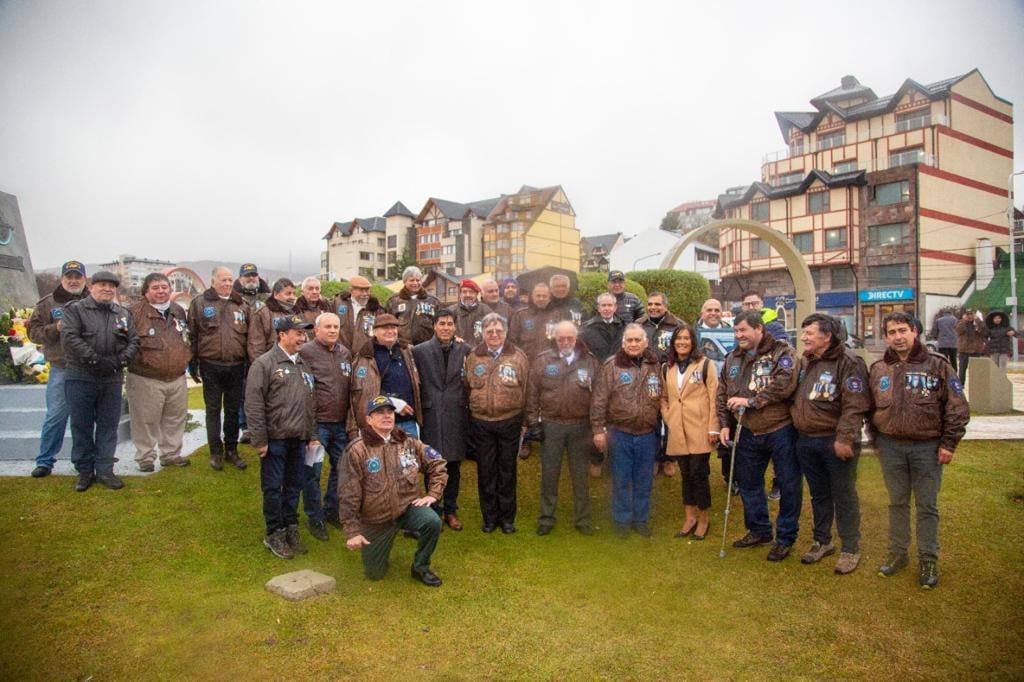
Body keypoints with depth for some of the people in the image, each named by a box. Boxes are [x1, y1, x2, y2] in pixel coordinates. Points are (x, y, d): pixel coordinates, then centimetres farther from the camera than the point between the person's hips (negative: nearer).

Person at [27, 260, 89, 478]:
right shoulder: (47, 303, 6)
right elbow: (33, 331, 5)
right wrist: (55, 328, -12)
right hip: (61, 369, 0)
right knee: (55, 415, 2)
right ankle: (45, 461, 15)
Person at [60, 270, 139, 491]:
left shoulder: (124, 314, 12)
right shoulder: (76, 310, 0)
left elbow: (134, 341, 7)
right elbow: (69, 338, -13)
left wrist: (120, 360, -11)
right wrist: (96, 359, -20)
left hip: (112, 380, 3)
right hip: (81, 379, -3)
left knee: (108, 426, 7)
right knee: (82, 426, 5)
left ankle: (104, 470, 16)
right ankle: (85, 471, 17)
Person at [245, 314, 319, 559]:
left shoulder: (303, 365, 12)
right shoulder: (264, 364, -8)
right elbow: (254, 405, -11)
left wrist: (312, 436, 13)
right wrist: (260, 440, -13)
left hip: (299, 439, 6)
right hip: (275, 439, -6)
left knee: (294, 486, 13)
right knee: (273, 488, 4)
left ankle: (291, 529, 27)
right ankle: (274, 534, 18)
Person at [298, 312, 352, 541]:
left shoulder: (345, 353, 10)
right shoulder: (305, 352, -10)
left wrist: (352, 418, 16)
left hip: (341, 423, 6)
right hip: (316, 423, -6)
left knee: (341, 468, 14)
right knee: (313, 472, 4)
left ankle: (332, 510, 32)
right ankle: (314, 518, 20)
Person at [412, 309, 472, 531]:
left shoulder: (466, 350, 2)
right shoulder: (420, 350, -1)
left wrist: (467, 406, 2)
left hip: (456, 415, 1)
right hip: (431, 415, -1)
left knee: (454, 466, 11)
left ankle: (450, 510, 25)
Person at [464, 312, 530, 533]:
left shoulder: (519, 357, 0)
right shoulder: (472, 358, 3)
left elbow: (527, 391, 2)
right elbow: (466, 389, 8)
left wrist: (526, 421, 2)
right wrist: (470, 419, 5)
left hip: (510, 422, -1)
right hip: (481, 423, 1)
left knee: (507, 470, 9)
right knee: (485, 471, 9)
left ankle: (507, 517, 24)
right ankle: (489, 516, 24)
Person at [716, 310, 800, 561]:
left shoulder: (781, 352, -8)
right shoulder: (732, 358, 11)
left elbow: (784, 385, -23)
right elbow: (722, 393, 12)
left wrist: (750, 401, -22)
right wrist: (724, 424, 4)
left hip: (780, 430, -6)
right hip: (748, 433, 6)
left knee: (788, 485, 3)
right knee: (748, 484, 15)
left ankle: (786, 537, 19)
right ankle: (759, 531, 33)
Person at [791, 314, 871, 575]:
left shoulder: (848, 363, -13)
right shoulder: (804, 362, 11)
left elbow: (855, 406, -20)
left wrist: (844, 438, -24)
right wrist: (798, 430, 15)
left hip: (835, 442, -7)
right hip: (806, 440, 7)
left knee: (844, 496, 6)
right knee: (819, 495, 18)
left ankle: (851, 549, 19)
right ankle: (822, 541, 33)